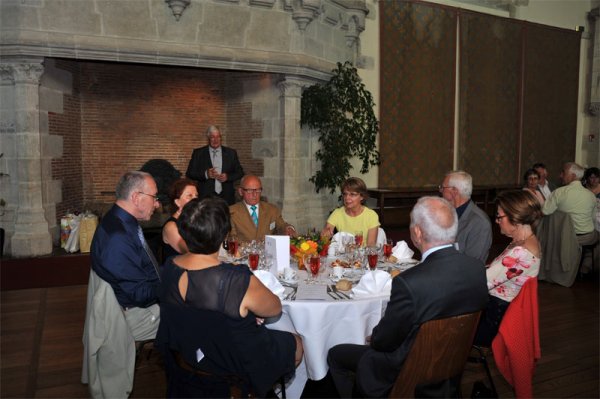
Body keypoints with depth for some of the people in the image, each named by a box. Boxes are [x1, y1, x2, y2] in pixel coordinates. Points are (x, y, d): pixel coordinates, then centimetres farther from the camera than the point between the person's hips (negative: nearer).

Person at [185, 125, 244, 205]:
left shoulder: (231, 153, 10)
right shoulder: (198, 153, 6)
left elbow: (240, 172, 10)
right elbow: (189, 173, 3)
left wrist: (228, 176, -9)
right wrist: (205, 174, -14)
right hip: (206, 197, -1)